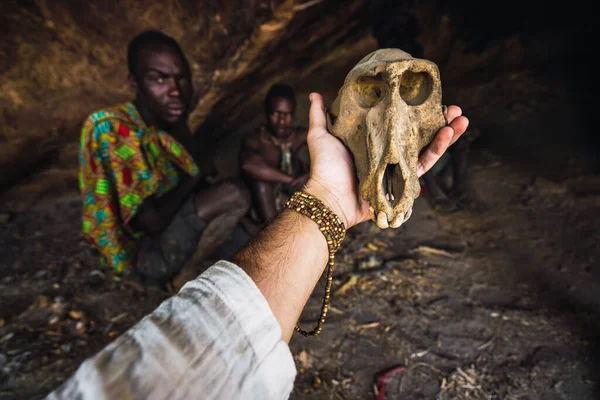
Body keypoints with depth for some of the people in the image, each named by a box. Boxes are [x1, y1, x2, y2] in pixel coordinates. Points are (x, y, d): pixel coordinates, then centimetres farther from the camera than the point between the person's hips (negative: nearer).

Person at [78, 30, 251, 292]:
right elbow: (152, 220, -28)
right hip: (141, 252, -8)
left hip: (173, 230, 8)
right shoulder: (111, 129, -25)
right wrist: (196, 175, -15)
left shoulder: (169, 123, -2)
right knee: (234, 195, -24)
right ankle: (185, 276, -6)